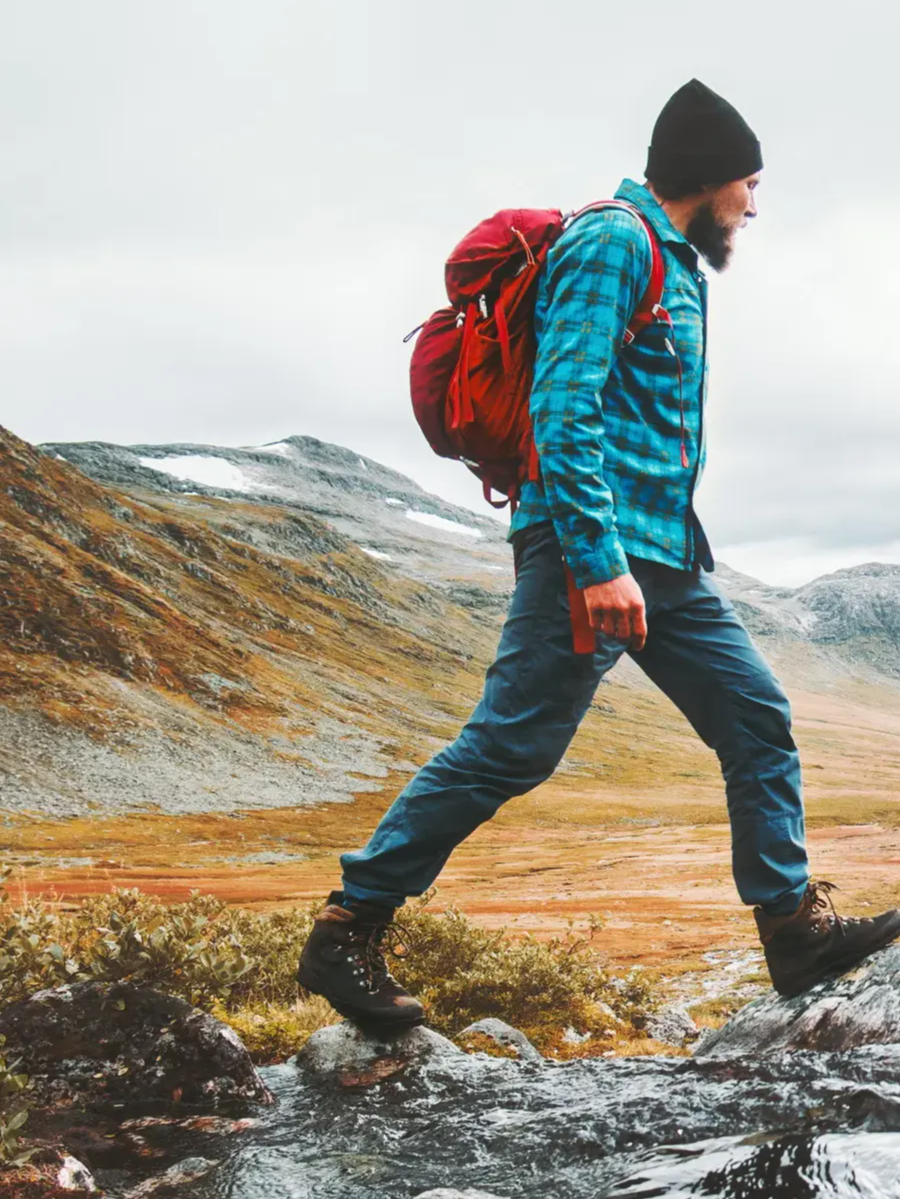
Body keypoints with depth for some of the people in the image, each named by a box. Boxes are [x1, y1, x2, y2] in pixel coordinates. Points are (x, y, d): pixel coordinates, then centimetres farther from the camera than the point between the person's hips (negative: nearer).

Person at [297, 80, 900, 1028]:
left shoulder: (676, 265, 22)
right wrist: (599, 560, -25)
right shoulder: (613, 245, -8)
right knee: (510, 746, -9)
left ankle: (795, 930, 15)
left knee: (758, 721, 7)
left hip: (668, 558, 10)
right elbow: (563, 407, -19)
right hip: (595, 548, -10)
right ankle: (348, 931, 0)